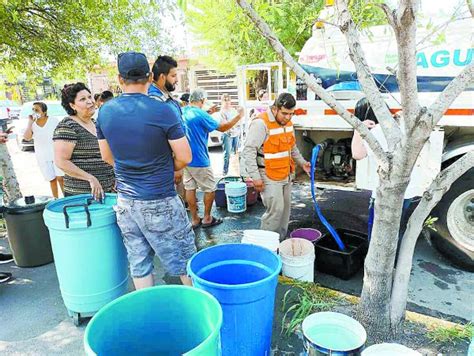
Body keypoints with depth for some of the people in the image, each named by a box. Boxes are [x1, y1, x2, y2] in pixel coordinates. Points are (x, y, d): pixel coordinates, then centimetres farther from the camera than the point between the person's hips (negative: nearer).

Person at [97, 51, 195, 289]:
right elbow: (184, 157, -11)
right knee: (184, 260, 11)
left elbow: (107, 156, 12)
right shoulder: (163, 111, -14)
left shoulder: (105, 112, 2)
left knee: (139, 263, 15)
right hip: (159, 204, -5)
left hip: (125, 201, 5)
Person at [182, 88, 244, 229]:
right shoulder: (200, 114, -18)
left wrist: (209, 112, 24)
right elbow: (222, 127, -10)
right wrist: (238, 116, 0)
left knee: (190, 187, 11)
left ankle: (195, 219, 19)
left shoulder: (182, 111, 4)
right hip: (199, 160, -7)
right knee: (210, 188, 8)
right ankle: (207, 218, 18)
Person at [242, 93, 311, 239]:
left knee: (285, 207, 14)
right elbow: (249, 151, -20)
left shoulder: (287, 122, 9)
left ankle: (281, 239, 29)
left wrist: (302, 162, 16)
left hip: (286, 174, 8)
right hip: (269, 176, -8)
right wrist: (255, 177, -22)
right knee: (275, 209, -10)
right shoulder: (261, 123, -18)